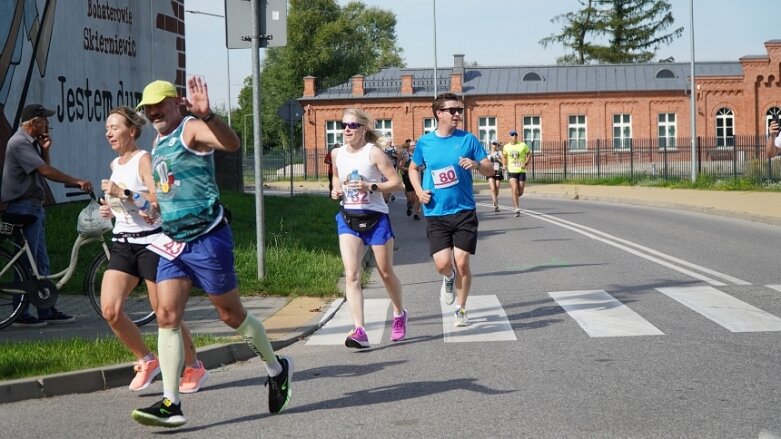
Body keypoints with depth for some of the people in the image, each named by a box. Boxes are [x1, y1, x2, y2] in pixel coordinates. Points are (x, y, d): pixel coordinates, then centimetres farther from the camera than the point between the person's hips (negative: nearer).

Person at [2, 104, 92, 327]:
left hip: (34, 207, 10)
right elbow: (45, 171, -23)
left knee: (40, 262, 12)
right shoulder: (19, 143, -15)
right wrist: (77, 182, -23)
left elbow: (44, 169, 16)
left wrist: (45, 150, 2)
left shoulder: (31, 143, 17)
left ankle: (47, 311, 16)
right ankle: (21, 314, -2)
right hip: (23, 206, -10)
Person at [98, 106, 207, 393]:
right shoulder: (115, 165, 16)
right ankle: (147, 361, 10)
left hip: (149, 241, -7)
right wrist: (111, 209, 11)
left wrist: (123, 193, -23)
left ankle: (195, 368, 18)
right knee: (109, 310, -8)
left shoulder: (144, 159, -9)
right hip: (123, 243, 7)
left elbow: (158, 199, -21)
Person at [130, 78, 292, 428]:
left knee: (232, 314, 4)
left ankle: (278, 369, 27)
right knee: (166, 317, -5)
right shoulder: (158, 142, 16)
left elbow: (231, 143, -33)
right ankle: (170, 403, -6)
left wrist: (207, 115, -48)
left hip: (207, 238, -8)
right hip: (173, 242, 8)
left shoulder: (191, 129, -11)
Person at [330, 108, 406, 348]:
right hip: (348, 218, 3)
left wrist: (371, 187, -25)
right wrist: (336, 190, 3)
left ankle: (399, 314, 39)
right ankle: (359, 331, -17)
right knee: (351, 275, -13)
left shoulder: (374, 152, -10)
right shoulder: (338, 154, 5)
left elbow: (396, 182, -11)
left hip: (376, 218, -3)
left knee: (386, 273, 11)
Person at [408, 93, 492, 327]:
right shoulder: (425, 143, 2)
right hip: (436, 213, 1)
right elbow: (413, 169, 19)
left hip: (464, 211, 0)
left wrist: (477, 164, -20)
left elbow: (490, 170, 2)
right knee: (442, 263, -10)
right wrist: (419, 190, 1)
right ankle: (449, 279, 27)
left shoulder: (468, 139, -1)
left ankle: (461, 310, 16)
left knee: (462, 263, -3)